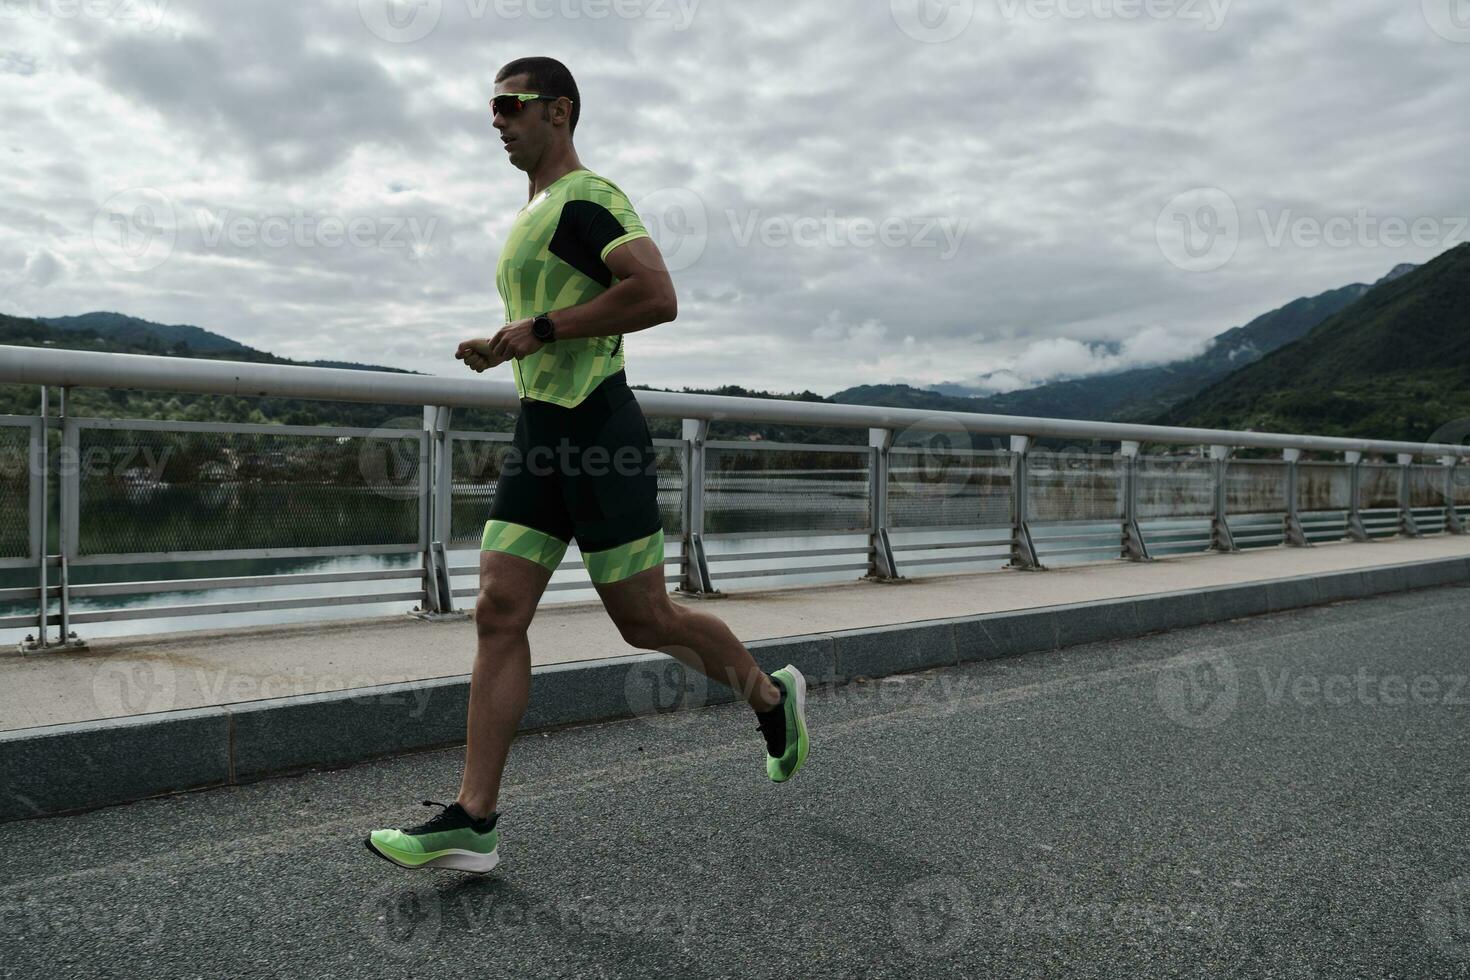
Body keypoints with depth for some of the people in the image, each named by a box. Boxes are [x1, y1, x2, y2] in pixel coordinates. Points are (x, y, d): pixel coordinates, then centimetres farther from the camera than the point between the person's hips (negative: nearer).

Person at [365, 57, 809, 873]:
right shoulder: (530, 218, 22)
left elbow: (657, 296, -24)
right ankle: (472, 821, 2)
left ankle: (771, 696, 26)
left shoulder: (589, 197, -8)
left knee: (646, 622, -1)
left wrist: (540, 330, -18)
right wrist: (496, 348, 14)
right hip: (539, 436, 9)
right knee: (497, 614, 0)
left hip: (599, 431, -9)